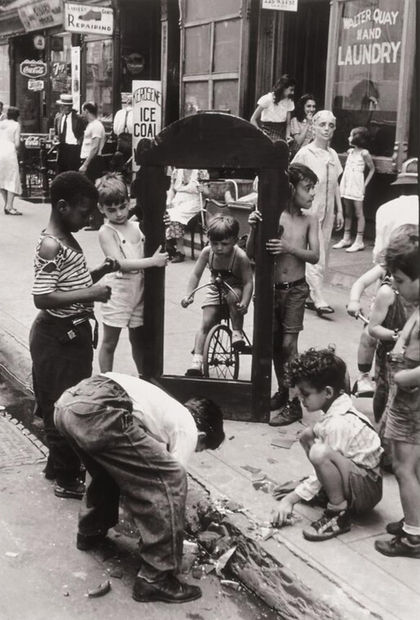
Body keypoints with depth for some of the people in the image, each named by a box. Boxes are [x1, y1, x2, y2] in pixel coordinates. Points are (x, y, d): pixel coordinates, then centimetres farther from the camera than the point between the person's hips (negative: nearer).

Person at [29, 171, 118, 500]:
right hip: (57, 337, -10)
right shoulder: (50, 246, -20)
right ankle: (66, 479, 14)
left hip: (74, 332, 10)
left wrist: (100, 271, 4)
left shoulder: (69, 239, 9)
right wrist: (90, 294, -25)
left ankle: (60, 464, 35)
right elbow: (42, 298, -25)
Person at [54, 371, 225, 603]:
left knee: (110, 466, 37)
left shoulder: (169, 409, 36)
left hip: (67, 401, 10)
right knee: (171, 478, -1)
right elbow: (169, 483, 13)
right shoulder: (187, 429, 13)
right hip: (98, 410, -10)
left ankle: (90, 533, 53)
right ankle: (156, 578, 7)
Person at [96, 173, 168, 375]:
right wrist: (153, 261, -29)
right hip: (118, 292, -5)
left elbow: (151, 250, 12)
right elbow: (121, 263, -23)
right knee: (109, 342, 7)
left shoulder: (137, 226, 6)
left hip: (139, 291, 6)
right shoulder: (106, 232, -12)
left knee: (138, 339, 19)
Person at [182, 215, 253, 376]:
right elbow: (196, 275, -10)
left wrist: (245, 303, -38)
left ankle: (237, 332, -16)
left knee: (232, 296, -38)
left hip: (235, 289, -3)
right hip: (215, 290, 3)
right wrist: (188, 295, -23)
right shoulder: (207, 252, -17)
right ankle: (196, 361, -8)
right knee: (206, 324, -9)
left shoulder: (240, 257, -26)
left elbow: (248, 282, -24)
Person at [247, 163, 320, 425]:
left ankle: (294, 404, 4)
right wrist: (254, 228, -21)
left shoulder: (309, 220, -3)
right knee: (275, 343, 11)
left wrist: (289, 247, -26)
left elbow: (315, 256, -10)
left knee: (289, 344, -5)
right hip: (272, 288, 2)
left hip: (295, 289, -1)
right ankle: (283, 392, 30)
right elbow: (251, 253, -5)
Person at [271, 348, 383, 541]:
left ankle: (339, 514, -17)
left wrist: (291, 499, -16)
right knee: (308, 435, 9)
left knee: (320, 453, -35)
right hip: (357, 477, 10)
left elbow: (323, 460, -22)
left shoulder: (339, 424, -25)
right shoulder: (339, 409, 2)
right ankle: (327, 490, 14)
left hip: (367, 491, -10)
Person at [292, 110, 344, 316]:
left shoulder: (332, 155, 10)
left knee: (323, 256, 9)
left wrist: (339, 210, 13)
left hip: (327, 212, 7)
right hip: (310, 211, -7)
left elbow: (335, 185, 16)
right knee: (315, 256, -10)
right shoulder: (305, 154, -8)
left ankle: (311, 295, 18)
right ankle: (319, 300, -9)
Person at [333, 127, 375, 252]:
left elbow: (372, 169, -2)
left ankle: (359, 241, -1)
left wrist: (365, 184, -7)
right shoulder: (350, 151, 10)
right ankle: (346, 239, 18)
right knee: (347, 213, 11)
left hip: (357, 186, -7)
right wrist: (342, 183, 7)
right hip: (346, 184, 7)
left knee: (358, 213, -3)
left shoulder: (364, 153, -8)